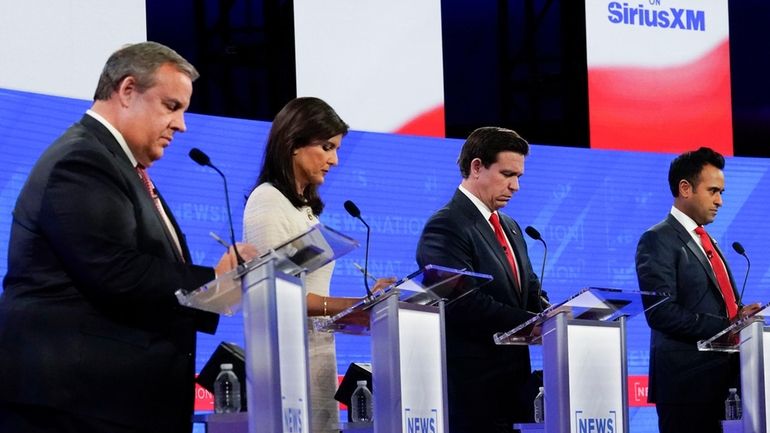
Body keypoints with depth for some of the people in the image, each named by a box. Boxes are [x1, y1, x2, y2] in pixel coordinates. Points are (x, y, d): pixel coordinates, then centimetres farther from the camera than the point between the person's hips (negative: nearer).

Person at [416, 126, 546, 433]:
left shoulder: (510, 228, 19)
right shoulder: (446, 226, -11)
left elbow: (530, 290, 18)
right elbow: (465, 304, -21)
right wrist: (531, 324, -20)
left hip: (513, 380, 8)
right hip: (473, 385, -8)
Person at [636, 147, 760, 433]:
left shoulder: (705, 242, 22)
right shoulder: (659, 240, -6)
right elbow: (661, 313, -17)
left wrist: (740, 316, -2)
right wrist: (726, 327, -19)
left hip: (721, 376, 8)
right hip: (688, 381, -8)